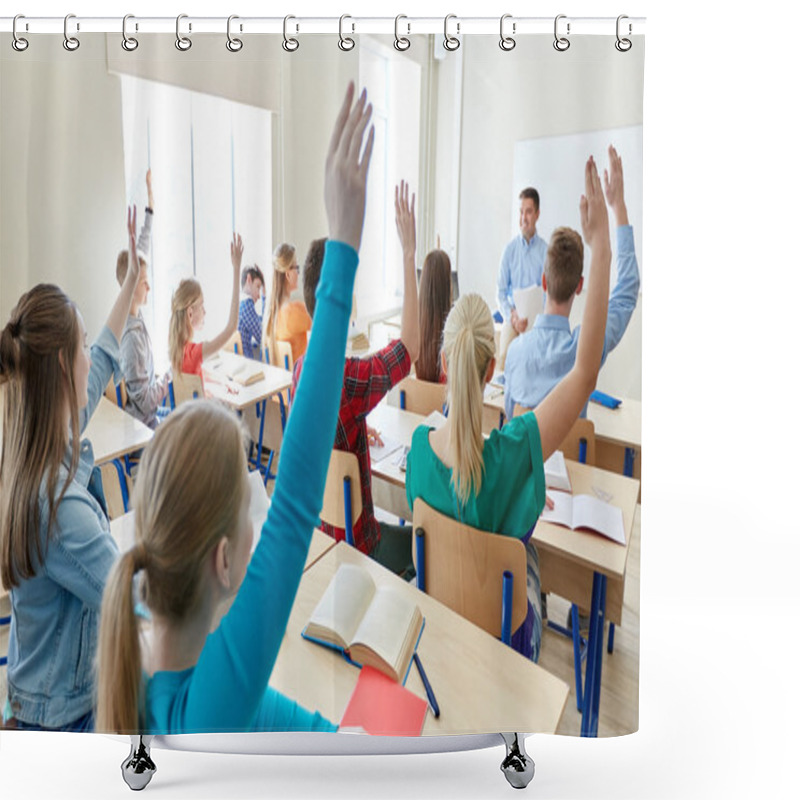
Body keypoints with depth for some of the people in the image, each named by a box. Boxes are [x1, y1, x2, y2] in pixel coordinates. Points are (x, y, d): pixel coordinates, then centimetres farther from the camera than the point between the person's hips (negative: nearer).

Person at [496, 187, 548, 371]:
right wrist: (512, 316, -12)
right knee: (503, 362, -20)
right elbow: (500, 292, 5)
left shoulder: (545, 251, 0)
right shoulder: (509, 249, 5)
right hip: (512, 318, 1)